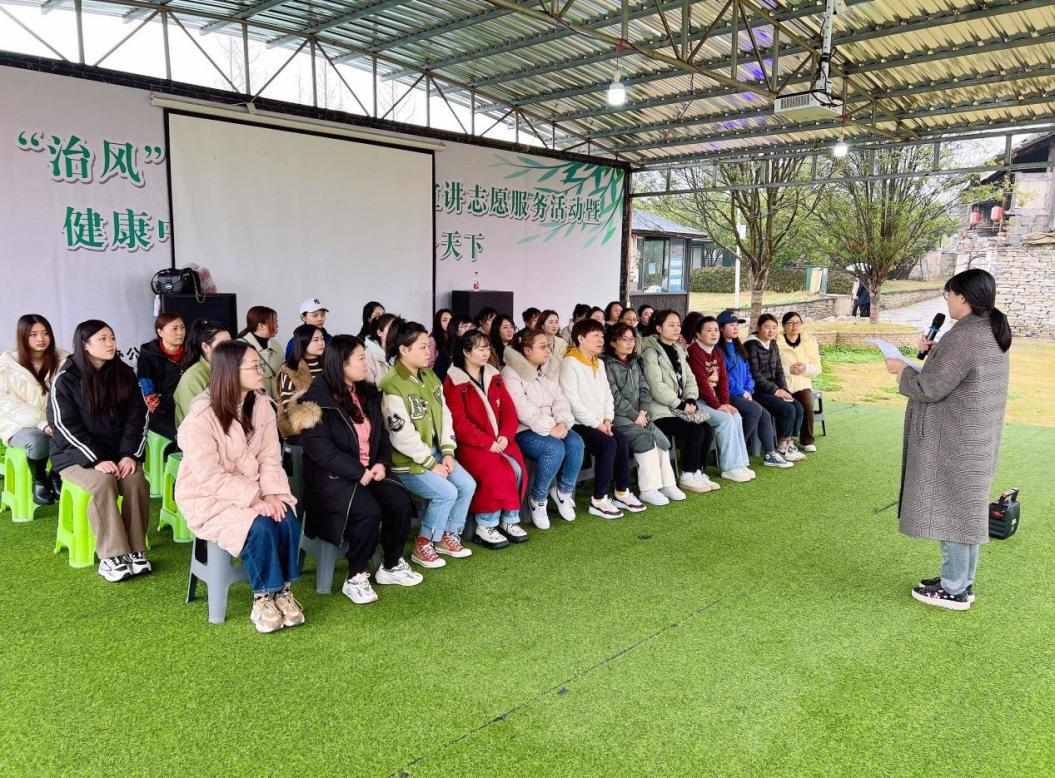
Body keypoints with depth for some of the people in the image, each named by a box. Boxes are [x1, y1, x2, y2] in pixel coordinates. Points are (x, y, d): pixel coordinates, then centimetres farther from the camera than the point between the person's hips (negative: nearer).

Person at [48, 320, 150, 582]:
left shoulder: (124, 373, 4)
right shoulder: (65, 379, -7)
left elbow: (138, 416, 3)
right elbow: (64, 425, -12)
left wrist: (130, 454, -12)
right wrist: (96, 460, -22)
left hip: (118, 452, 3)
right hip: (76, 454, -3)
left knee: (136, 480, -26)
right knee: (103, 483, -32)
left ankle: (135, 551, -18)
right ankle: (111, 557, -29)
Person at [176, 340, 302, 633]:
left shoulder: (261, 404, 0)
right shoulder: (201, 414, -19)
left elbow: (270, 458, -2)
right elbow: (210, 476, -22)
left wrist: (272, 494, -19)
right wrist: (254, 499, -27)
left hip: (252, 491, 5)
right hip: (208, 496, -5)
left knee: (288, 520, -23)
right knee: (260, 526, -30)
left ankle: (282, 590, -5)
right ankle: (263, 599, -10)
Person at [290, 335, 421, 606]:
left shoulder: (368, 393, 12)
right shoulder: (317, 400, -11)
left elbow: (381, 434, 15)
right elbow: (321, 449, -18)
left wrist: (382, 463, -5)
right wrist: (359, 473, -21)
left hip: (371, 470, 6)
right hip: (332, 476, -6)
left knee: (401, 503, -18)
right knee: (369, 512, -30)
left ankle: (391, 566, 5)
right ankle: (356, 578, -9)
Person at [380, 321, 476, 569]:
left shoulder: (429, 375, 7)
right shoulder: (393, 386, -21)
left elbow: (444, 413, 8)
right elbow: (402, 436, -23)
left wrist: (447, 452, -3)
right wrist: (431, 464, -17)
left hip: (435, 450, 8)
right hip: (407, 460, -8)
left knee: (468, 485, -3)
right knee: (446, 492, -21)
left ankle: (447, 537, 16)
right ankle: (422, 546, 0)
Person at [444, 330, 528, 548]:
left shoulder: (493, 376, 13)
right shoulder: (454, 381, -6)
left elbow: (508, 409, 9)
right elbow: (459, 423, -12)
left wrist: (505, 436, -9)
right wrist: (487, 442, -17)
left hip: (499, 439, 6)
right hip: (469, 442, -5)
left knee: (517, 468, -20)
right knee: (495, 472, -28)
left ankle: (510, 520, -4)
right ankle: (485, 528, -12)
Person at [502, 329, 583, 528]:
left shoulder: (549, 371, 16)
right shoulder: (511, 373, -9)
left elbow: (559, 400, 10)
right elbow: (522, 409, -18)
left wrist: (562, 423, -10)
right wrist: (549, 429, -22)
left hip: (552, 427, 7)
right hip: (523, 430, -7)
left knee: (575, 442, -22)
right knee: (555, 448, -32)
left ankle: (564, 492, -1)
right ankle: (537, 500, -11)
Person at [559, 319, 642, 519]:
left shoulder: (599, 363, 18)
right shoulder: (570, 362, -10)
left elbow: (607, 394, 16)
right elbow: (572, 400, -18)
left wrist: (607, 419, -1)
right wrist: (596, 423, -17)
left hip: (598, 422, 8)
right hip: (578, 424, -8)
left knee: (623, 441, -13)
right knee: (609, 444, -25)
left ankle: (622, 493, -1)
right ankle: (599, 500, -18)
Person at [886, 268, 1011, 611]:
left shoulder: (964, 336, -22)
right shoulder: (992, 332, 9)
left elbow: (929, 389, -20)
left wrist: (901, 370, -4)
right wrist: (935, 353, 8)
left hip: (954, 440, -10)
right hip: (977, 437, 10)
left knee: (949, 509, 0)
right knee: (966, 507, 16)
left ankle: (954, 590, 10)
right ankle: (962, 582, 27)